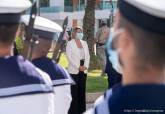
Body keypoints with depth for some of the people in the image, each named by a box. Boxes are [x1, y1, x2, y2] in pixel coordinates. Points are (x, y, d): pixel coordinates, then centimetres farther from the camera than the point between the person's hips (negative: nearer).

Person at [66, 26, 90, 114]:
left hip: (83, 70, 5)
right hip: (74, 70, -5)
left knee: (82, 90, 8)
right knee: (74, 91, -5)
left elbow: (87, 55, 10)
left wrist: (86, 66, -7)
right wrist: (78, 67, -16)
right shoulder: (70, 43, -3)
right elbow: (69, 57, -11)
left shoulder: (84, 43, 12)